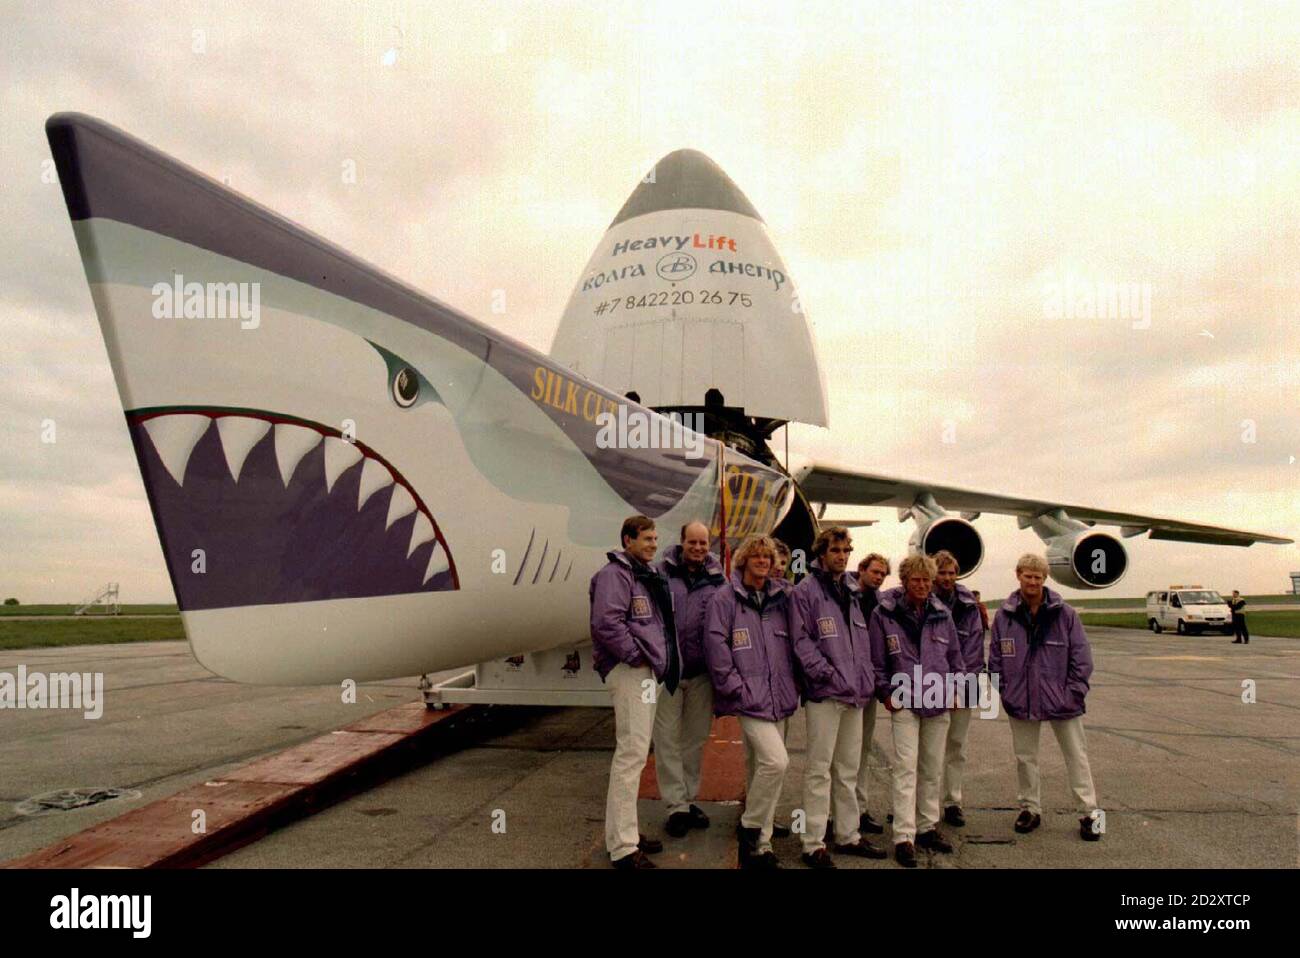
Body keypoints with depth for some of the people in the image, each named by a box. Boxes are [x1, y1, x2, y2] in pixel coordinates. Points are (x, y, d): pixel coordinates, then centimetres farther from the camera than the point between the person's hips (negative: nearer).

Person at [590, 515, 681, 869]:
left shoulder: (649, 575, 18)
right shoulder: (615, 574, -12)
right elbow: (606, 623, -24)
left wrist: (656, 661, 13)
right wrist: (636, 657, -17)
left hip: (646, 670, 10)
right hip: (629, 670, -10)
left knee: (636, 752, 16)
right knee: (632, 752, -11)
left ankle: (625, 831, 27)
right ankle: (622, 846, -5)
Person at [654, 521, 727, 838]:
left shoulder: (718, 579, 5)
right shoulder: (663, 573, -4)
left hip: (701, 672, 3)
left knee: (696, 738, 14)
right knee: (668, 739, 2)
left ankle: (689, 799, 29)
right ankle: (677, 805, 13)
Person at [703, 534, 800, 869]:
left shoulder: (781, 598, 10)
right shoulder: (725, 598, -5)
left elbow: (792, 641, 16)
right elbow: (716, 643, -10)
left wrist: (794, 683, 9)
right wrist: (735, 687, -13)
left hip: (779, 697, 6)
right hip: (750, 698, -6)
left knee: (764, 766, 12)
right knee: (776, 761, -19)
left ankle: (759, 845, 24)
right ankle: (751, 830, 2)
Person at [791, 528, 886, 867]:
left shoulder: (853, 588, 14)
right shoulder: (806, 590, -8)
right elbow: (801, 640, -13)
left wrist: (867, 678, 12)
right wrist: (827, 673, -18)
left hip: (855, 692, 7)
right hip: (825, 693, -7)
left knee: (848, 770, 16)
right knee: (819, 770, -2)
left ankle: (848, 836, 27)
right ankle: (814, 845, 6)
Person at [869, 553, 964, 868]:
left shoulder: (942, 614, 7)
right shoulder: (884, 614, -5)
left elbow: (955, 655, 16)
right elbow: (877, 660, 0)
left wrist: (954, 688, 10)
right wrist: (886, 693, -3)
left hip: (939, 702, 4)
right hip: (904, 702, -4)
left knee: (933, 768, 12)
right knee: (906, 768, -8)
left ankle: (927, 827, 26)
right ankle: (903, 838, -4)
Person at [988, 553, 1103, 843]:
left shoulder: (1065, 614, -6)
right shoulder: (1005, 616, -1)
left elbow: (1081, 656, -3)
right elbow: (995, 657, 5)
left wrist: (1074, 691, -7)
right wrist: (1004, 690, 0)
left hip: (1061, 700, -2)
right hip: (1020, 700, 2)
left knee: (1076, 755, 7)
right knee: (1025, 757, 13)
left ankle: (1089, 811, 20)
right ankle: (1029, 808, 27)